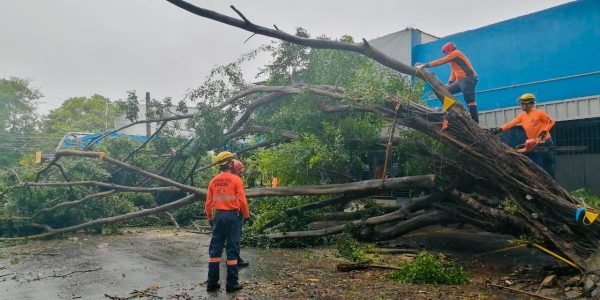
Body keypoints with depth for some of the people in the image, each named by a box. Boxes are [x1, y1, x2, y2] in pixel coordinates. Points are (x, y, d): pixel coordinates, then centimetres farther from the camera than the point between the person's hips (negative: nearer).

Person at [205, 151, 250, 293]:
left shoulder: (213, 181, 6)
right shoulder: (236, 179, -7)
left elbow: (208, 202, 8)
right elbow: (242, 201, -9)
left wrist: (210, 217, 20)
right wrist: (246, 215, 4)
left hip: (218, 216, 4)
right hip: (232, 215, -4)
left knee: (215, 248, 9)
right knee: (232, 249, 2)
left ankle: (212, 283, 12)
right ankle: (232, 284, 6)